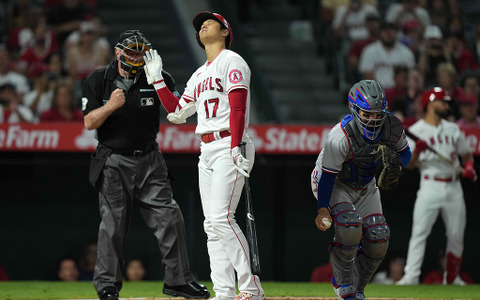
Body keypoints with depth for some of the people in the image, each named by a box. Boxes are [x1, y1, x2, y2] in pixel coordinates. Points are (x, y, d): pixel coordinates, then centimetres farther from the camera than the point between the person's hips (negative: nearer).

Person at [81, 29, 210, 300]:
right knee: (114, 224, -4)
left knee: (170, 218, -3)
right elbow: (89, 123, -6)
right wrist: (110, 106, -23)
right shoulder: (99, 81, -2)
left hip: (150, 161, 2)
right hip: (114, 163, -2)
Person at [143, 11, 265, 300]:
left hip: (229, 147, -9)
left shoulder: (232, 61, -3)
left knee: (221, 216, -19)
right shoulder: (200, 75, 23)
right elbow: (177, 113, 24)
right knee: (212, 223, 3)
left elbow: (238, 107, -14)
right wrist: (157, 78, 23)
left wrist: (236, 148, -24)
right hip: (207, 151, 9)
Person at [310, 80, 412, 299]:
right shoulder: (340, 138, -35)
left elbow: (404, 151, -2)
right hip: (335, 184, -5)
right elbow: (328, 175, -26)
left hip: (365, 186, 5)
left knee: (378, 238, -7)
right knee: (350, 223, -29)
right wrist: (323, 209, -32)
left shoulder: (391, 127, -20)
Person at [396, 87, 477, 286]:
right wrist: (417, 151, -26)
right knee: (419, 232, -15)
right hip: (430, 186, -4)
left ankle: (451, 278, 17)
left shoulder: (453, 129, 15)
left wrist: (469, 167, 1)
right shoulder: (416, 131, 1)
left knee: (456, 236, 4)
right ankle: (411, 276, -21)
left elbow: (466, 153, 22)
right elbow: (410, 164, -6)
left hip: (453, 187, 4)